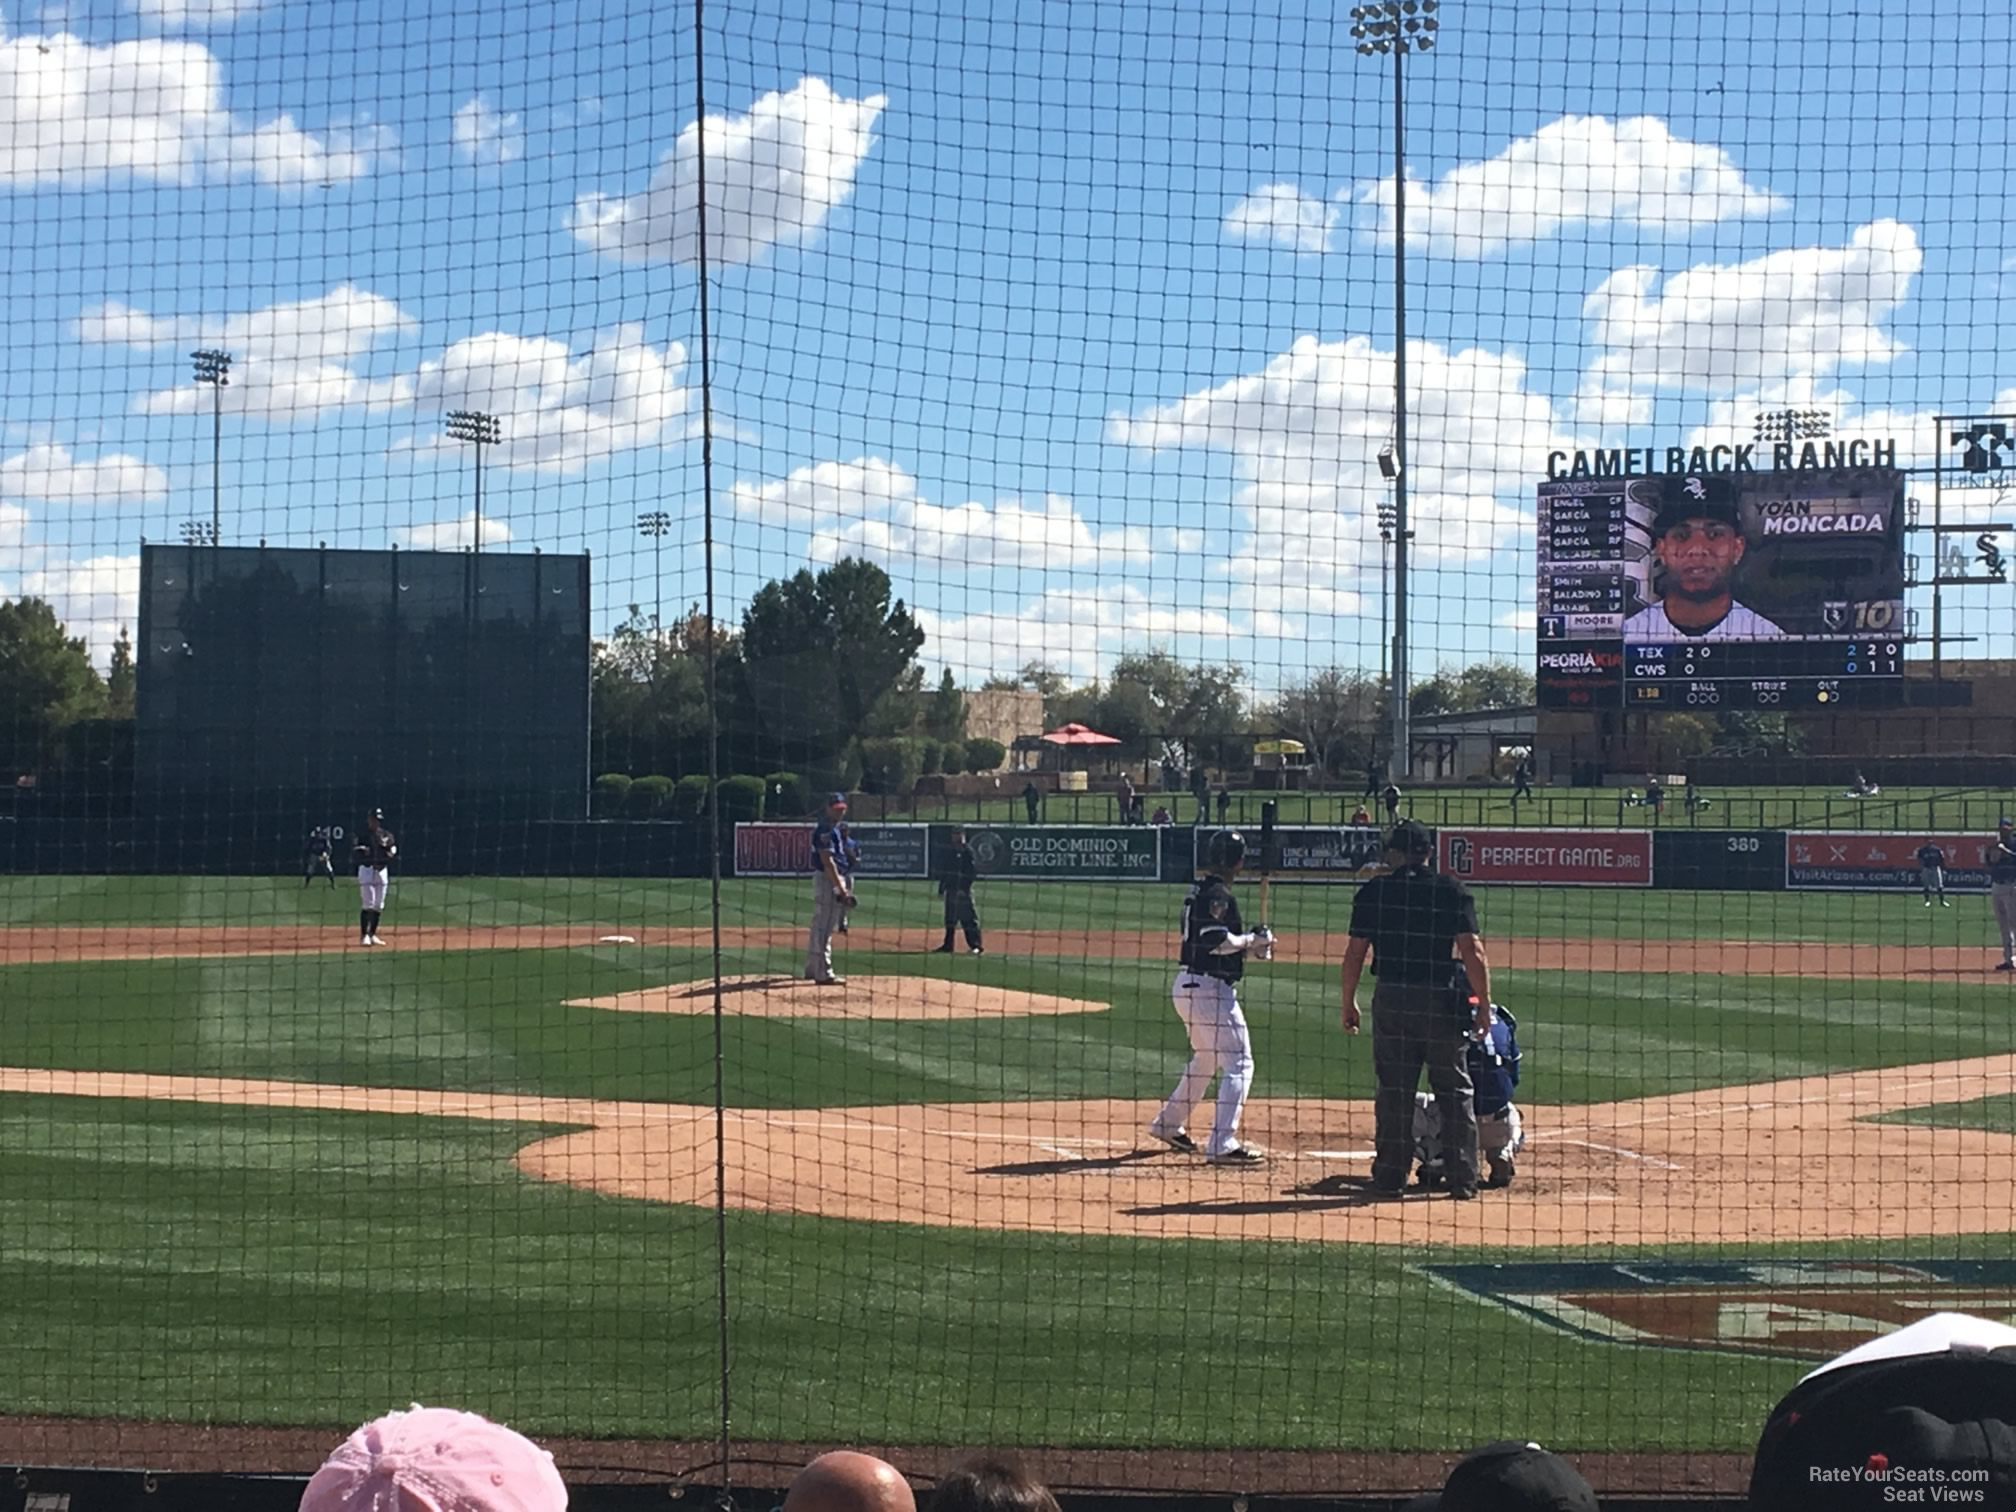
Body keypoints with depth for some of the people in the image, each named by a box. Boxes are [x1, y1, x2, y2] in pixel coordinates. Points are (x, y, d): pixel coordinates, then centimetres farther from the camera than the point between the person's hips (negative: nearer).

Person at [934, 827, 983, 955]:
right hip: (951, 890, 7)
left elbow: (974, 872, -13)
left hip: (964, 890, -7)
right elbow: (944, 872, 20)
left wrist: (965, 887, -19)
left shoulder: (968, 852, -7)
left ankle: (976, 946, -8)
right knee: (950, 919, 12)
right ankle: (947, 945, 19)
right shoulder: (950, 853, 14)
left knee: (969, 919, -9)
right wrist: (941, 889, 15)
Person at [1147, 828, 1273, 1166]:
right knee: (1238, 1063, -8)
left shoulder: (1199, 892, 14)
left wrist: (1247, 942, 9)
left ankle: (1168, 1123, 35)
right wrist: (1254, 940, -10)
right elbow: (1219, 941, -25)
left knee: (1206, 1060, 26)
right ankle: (1222, 1144, -13)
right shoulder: (1219, 895, -15)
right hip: (1210, 987, -10)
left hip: (1188, 984, 10)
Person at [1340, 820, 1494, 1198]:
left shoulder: (1373, 892, 2)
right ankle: (1462, 1179, 7)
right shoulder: (1452, 891, -1)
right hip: (1440, 1000, -1)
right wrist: (1483, 1004, -3)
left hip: (1391, 999, 1)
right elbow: (1472, 951, -8)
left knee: (1393, 1092, 7)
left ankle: (1390, 1178, 8)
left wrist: (1349, 1003, 9)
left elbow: (1354, 954, 0)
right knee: (1455, 1092, 8)